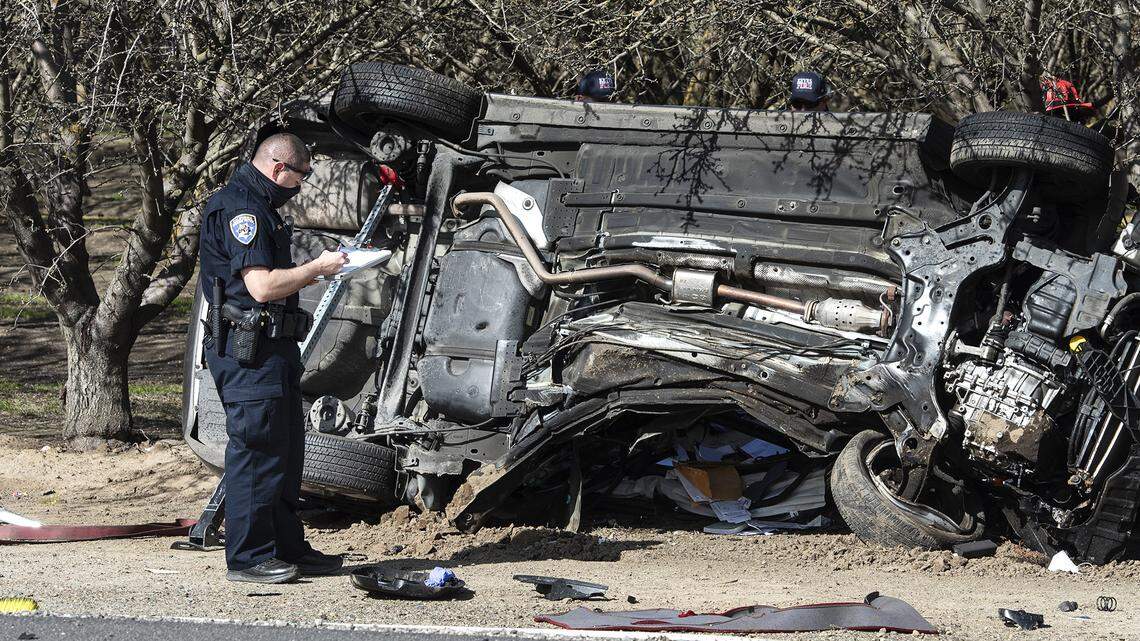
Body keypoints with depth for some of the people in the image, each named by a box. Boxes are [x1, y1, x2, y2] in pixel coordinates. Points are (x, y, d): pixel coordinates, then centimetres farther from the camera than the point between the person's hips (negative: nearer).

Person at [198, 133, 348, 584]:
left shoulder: (259, 208, 20)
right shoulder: (241, 210, -16)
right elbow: (262, 286, -23)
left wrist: (310, 271, 14)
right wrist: (317, 268, -12)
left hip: (272, 349, 11)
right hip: (249, 351, -11)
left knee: (286, 449, 15)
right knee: (256, 450, -7)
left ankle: (288, 548, 23)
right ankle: (248, 558, -3)